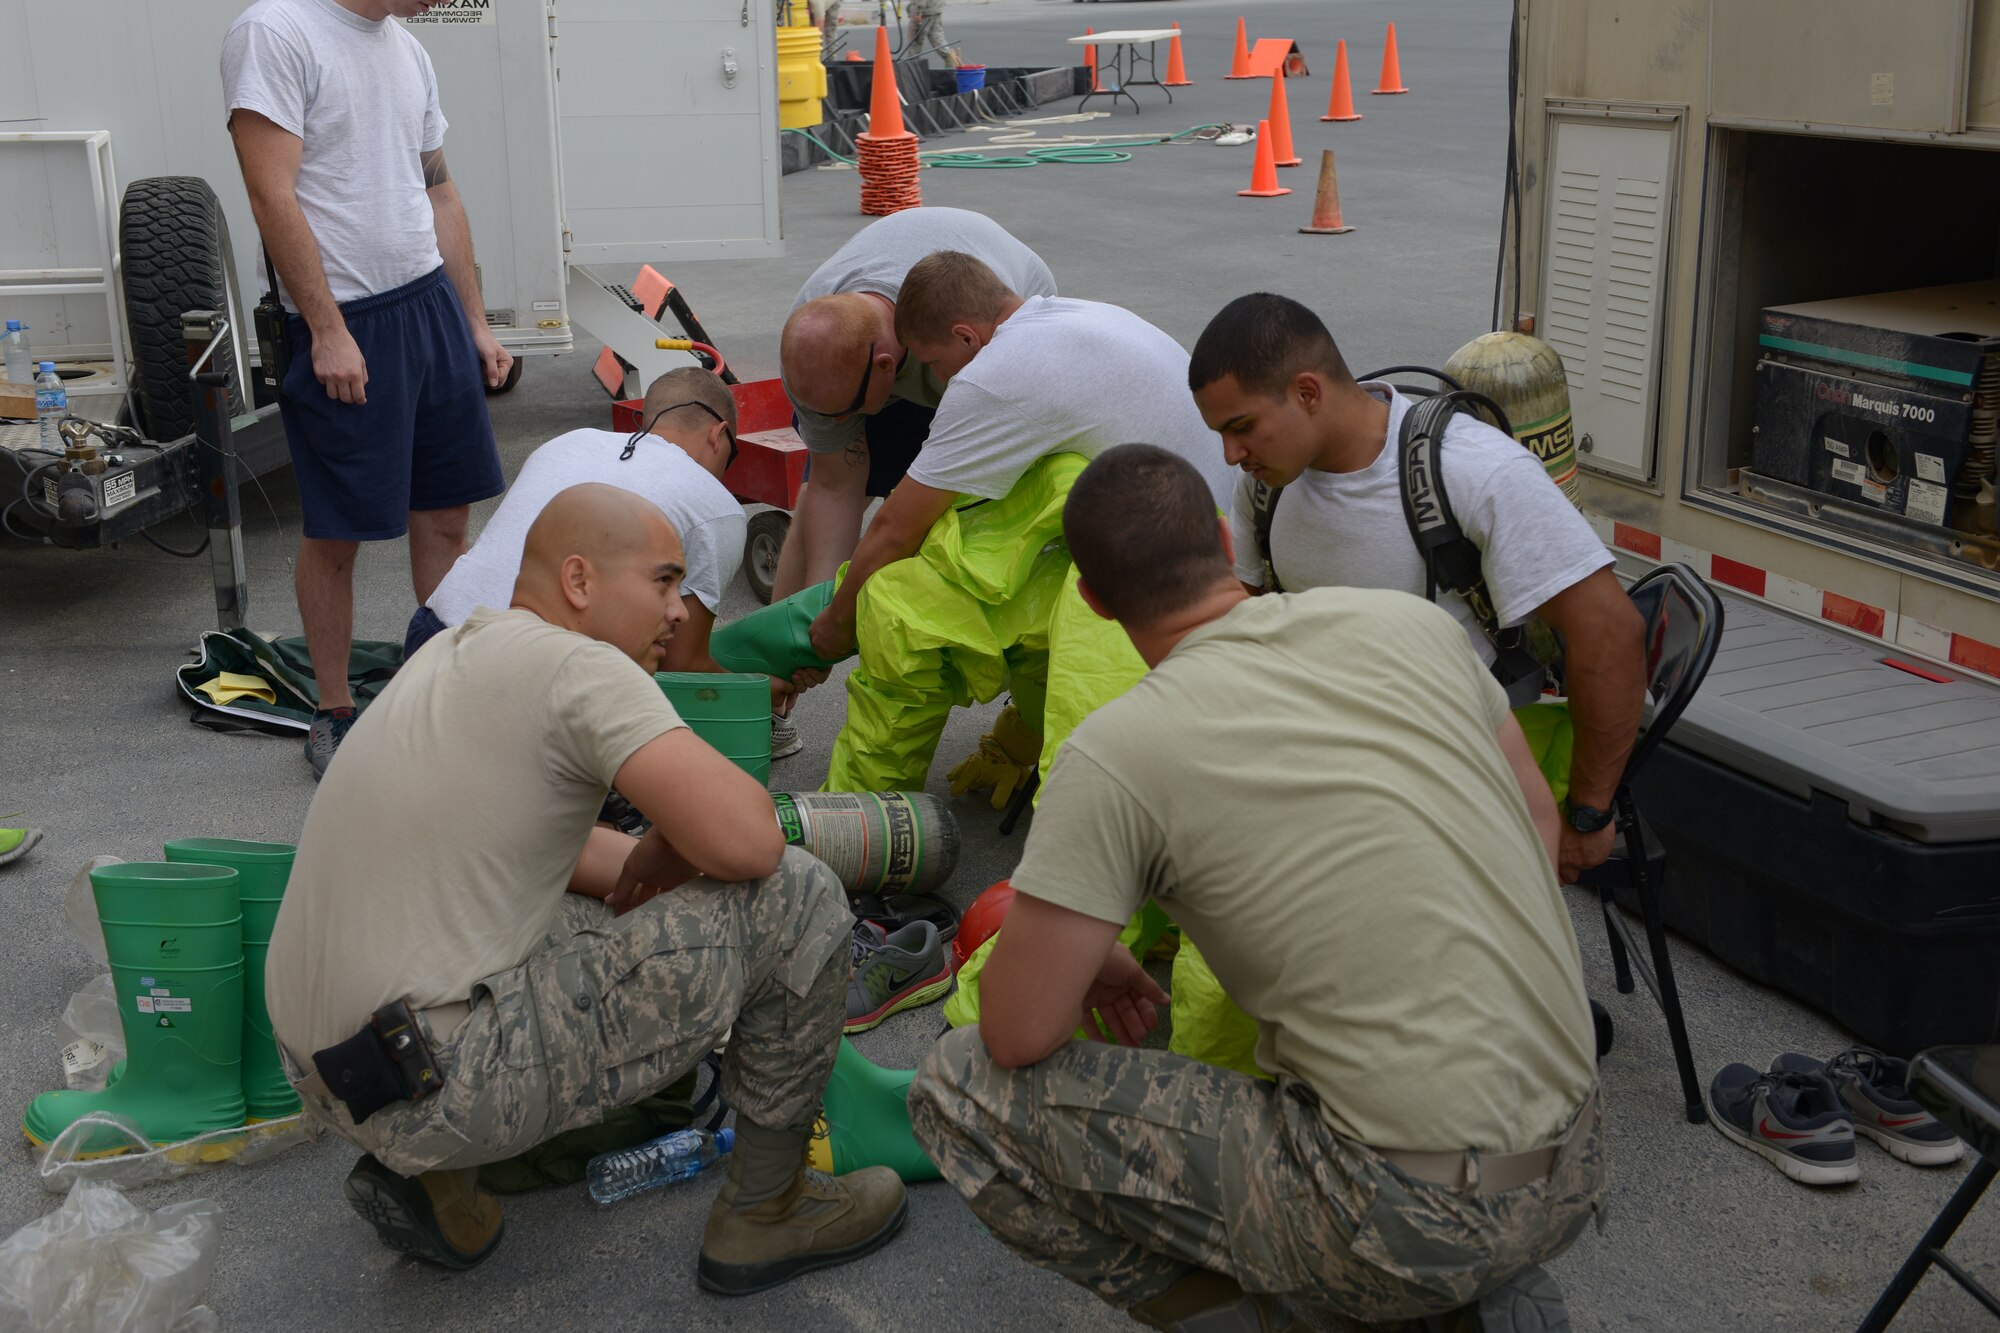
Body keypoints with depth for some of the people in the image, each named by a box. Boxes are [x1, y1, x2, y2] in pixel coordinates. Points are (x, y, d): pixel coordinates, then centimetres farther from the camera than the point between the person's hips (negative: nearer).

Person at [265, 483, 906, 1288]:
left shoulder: (455, 652, 15)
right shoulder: (581, 667, -13)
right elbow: (747, 842, -22)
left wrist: (647, 866, 15)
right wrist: (668, 854, 0)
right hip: (444, 1085, -9)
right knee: (797, 901, -7)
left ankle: (427, 1172, 18)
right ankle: (767, 1212, 12)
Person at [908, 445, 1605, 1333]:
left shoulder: (1116, 754, -12)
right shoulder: (1408, 620, 5)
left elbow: (1019, 1034, -8)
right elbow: (1539, 817, 19)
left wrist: (1086, 960, 14)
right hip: (1576, 1169, 7)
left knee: (962, 1087, 0)